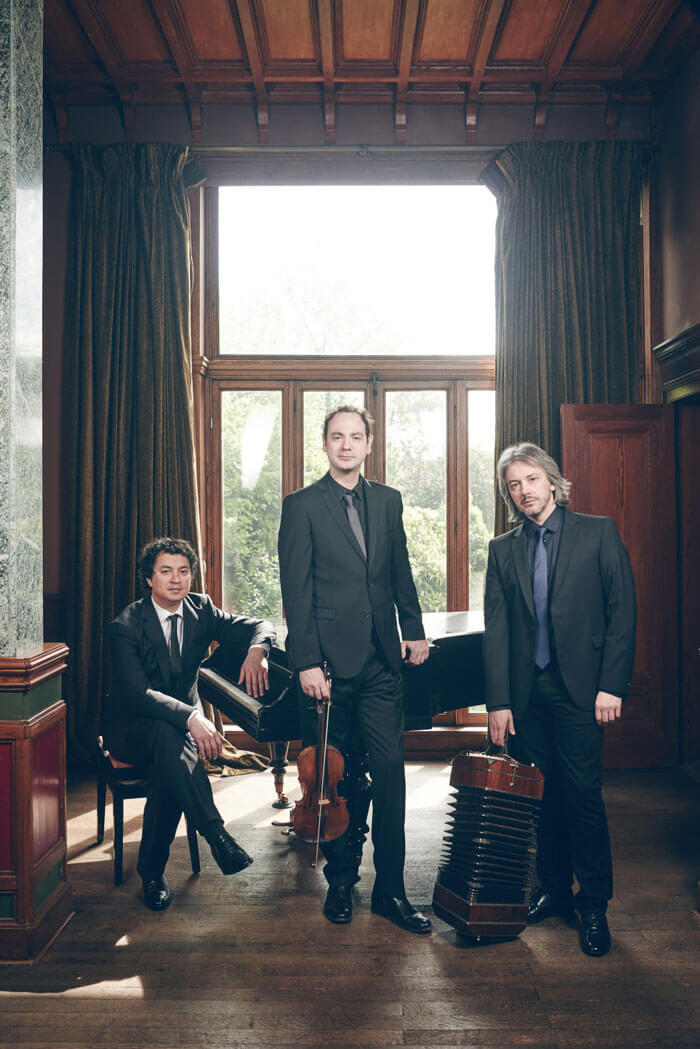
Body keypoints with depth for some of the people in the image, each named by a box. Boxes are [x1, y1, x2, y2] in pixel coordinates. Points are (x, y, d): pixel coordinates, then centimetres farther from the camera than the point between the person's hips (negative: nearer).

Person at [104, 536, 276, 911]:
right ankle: (216, 835, -42)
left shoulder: (201, 610, 0)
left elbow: (257, 626, -2)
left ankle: (152, 872, -16)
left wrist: (256, 650, -28)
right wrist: (191, 717, -43)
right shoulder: (127, 625, -14)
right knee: (167, 735, -38)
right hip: (129, 728, -3)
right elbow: (137, 693, -27)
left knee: (169, 770, -32)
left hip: (182, 722, 3)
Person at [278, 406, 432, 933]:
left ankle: (390, 888, 14)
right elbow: (296, 591, -7)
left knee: (390, 770, 1)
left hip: (381, 659, 3)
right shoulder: (302, 506, -3)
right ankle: (341, 880, 26)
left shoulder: (388, 500, 11)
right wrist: (306, 662, -12)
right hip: (329, 660, -3)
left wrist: (414, 629, 11)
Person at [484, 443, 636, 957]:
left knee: (583, 795, -2)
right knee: (541, 795, 9)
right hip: (525, 692, 3)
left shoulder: (599, 533, 1)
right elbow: (496, 628, 5)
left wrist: (612, 684, -9)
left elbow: (623, 611, -2)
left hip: (580, 688, -3)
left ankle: (593, 905, 14)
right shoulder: (503, 549, 9)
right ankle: (554, 890, 26)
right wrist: (498, 700, -1)